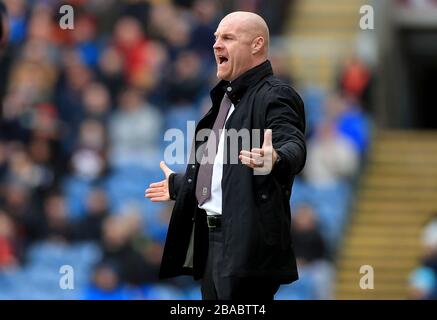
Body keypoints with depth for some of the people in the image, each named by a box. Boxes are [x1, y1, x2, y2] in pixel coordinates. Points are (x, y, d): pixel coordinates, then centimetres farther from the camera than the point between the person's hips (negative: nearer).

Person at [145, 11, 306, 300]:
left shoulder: (275, 96, -9)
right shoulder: (226, 98, 21)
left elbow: (294, 146, -27)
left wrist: (275, 159, -50)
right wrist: (177, 184, 45)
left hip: (247, 243, -10)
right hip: (209, 238, 10)